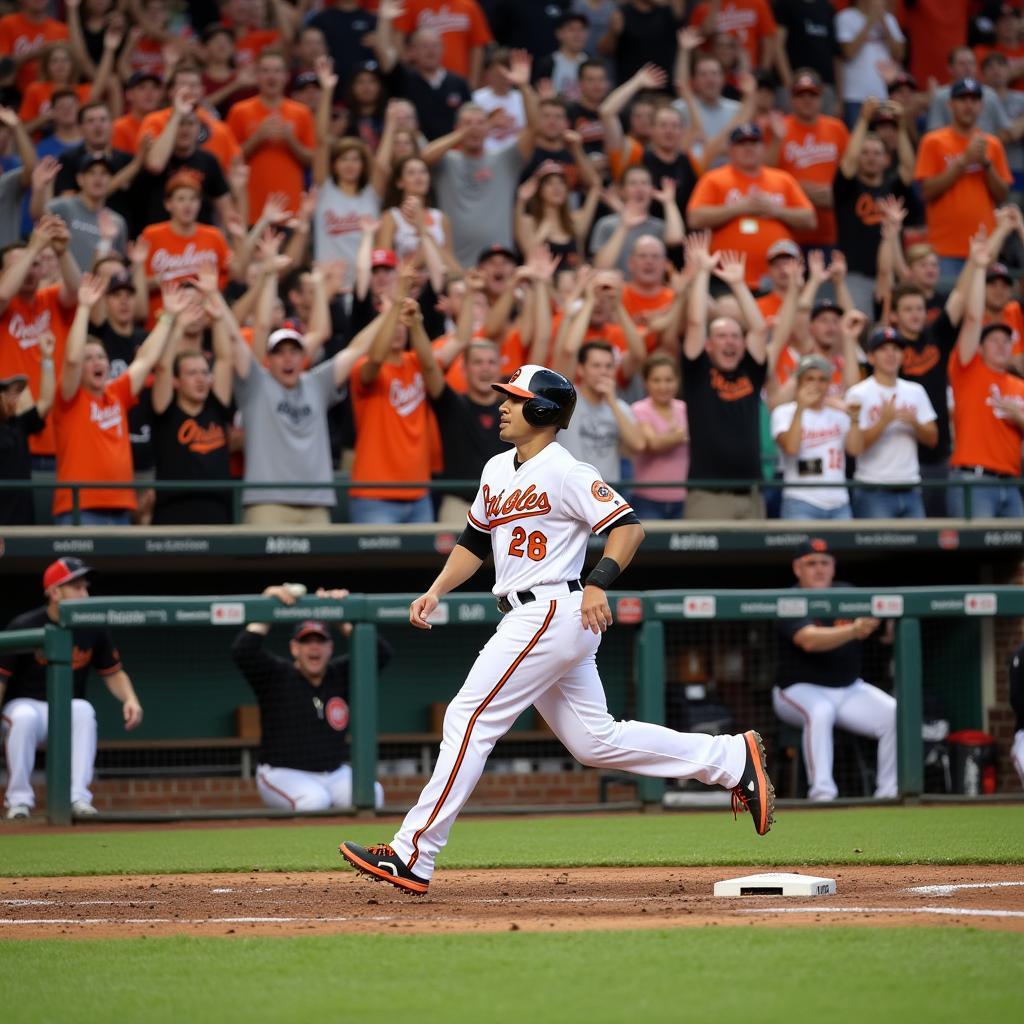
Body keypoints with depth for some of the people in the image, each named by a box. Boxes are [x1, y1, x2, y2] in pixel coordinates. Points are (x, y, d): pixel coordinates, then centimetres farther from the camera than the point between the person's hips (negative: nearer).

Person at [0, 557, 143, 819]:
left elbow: (113, 672, 8)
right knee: (24, 717, -38)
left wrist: (130, 699, -13)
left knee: (83, 709, -33)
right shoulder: (24, 627, -11)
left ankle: (78, 797, -34)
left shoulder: (92, 630, -1)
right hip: (26, 705, -2)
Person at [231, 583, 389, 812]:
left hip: (335, 774, 4)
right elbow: (241, 651, -20)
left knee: (371, 794, -25)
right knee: (315, 800, -35)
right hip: (284, 774, -4)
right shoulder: (276, 675, -3)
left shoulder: (340, 674, 8)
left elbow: (381, 653, -4)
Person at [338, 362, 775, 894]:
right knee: (594, 740, 11)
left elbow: (628, 525, -15)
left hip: (554, 610, -10)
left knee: (469, 720, -11)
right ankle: (734, 759, 16)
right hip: (531, 620, 10)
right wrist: (436, 591, 13)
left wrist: (598, 583, -27)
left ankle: (412, 856, -11)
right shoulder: (497, 470, 17)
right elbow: (474, 541, 25)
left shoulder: (564, 472, -11)